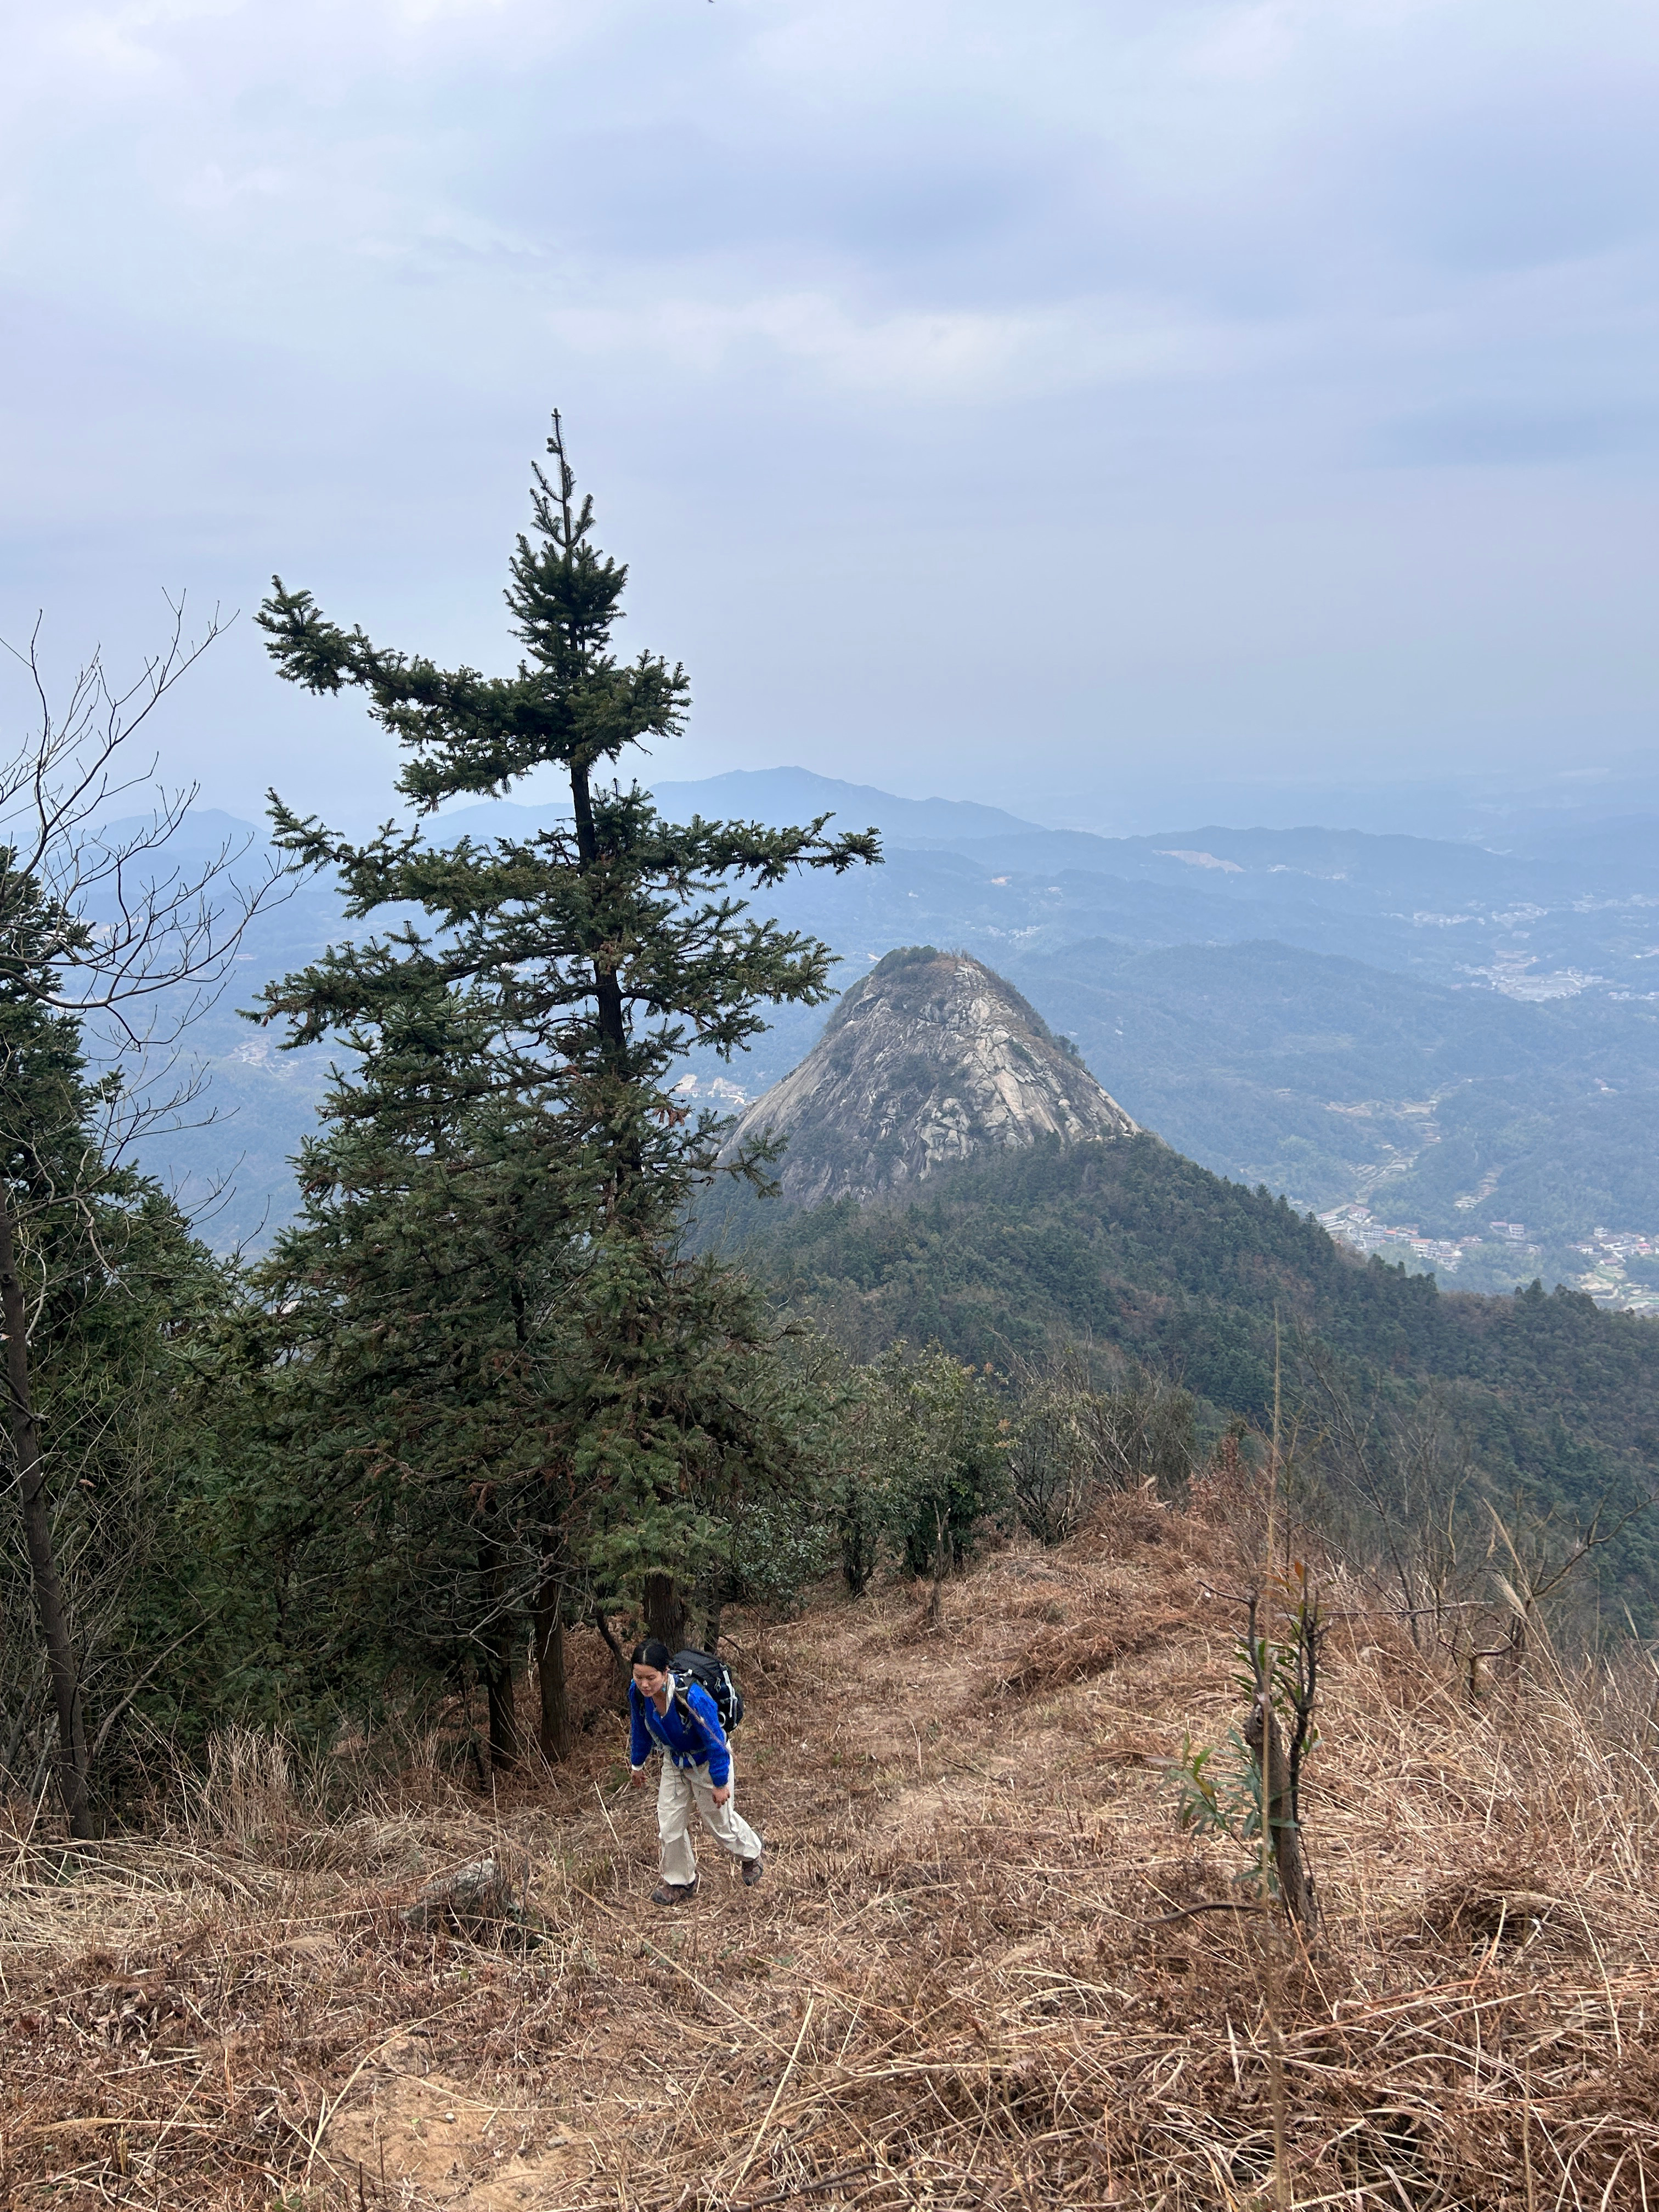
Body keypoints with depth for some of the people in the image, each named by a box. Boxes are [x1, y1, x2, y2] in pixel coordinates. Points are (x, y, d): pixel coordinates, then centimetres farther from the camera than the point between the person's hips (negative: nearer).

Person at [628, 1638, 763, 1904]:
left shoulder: (691, 1697, -42)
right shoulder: (637, 1693, -25)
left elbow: (715, 1742, -28)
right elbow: (641, 1731, -1)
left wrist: (720, 1784, -19)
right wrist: (637, 1764, 12)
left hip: (707, 1763, -5)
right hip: (674, 1761, 5)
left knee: (720, 1822, 14)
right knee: (669, 1823, 9)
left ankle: (751, 1855, 45)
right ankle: (679, 1881, 33)